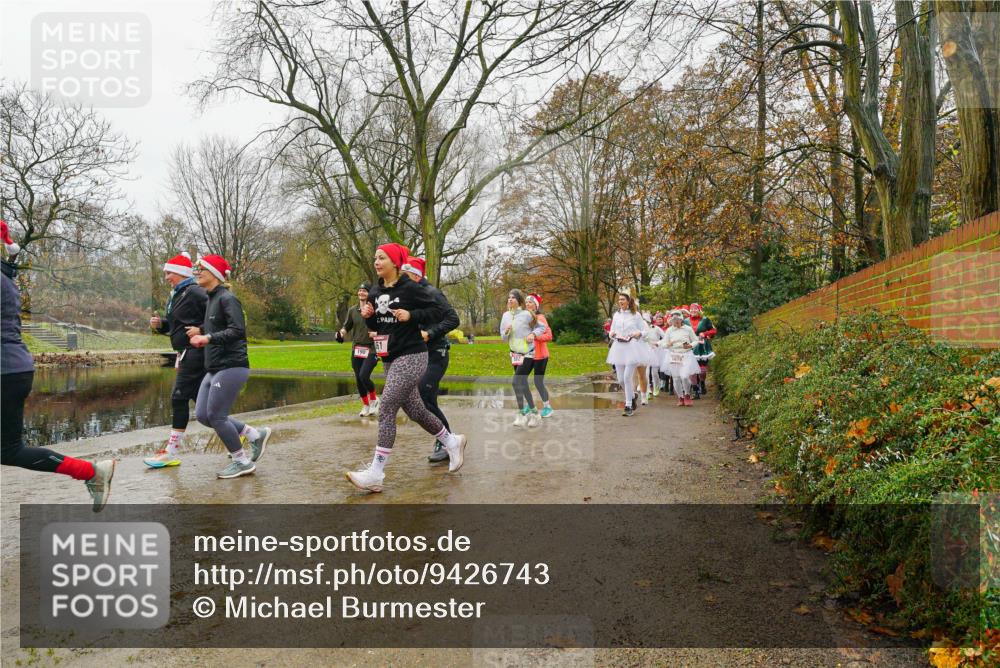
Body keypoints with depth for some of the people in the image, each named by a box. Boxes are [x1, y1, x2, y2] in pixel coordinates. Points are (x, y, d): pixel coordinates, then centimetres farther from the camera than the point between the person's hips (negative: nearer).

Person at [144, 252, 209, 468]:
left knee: (179, 397, -8)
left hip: (195, 352, -10)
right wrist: (159, 325, 4)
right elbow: (172, 325, 23)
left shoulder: (194, 292, -12)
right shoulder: (174, 296, 17)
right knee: (200, 398, 13)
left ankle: (171, 453, -1)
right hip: (184, 353, 10)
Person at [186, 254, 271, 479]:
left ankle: (242, 462, 11)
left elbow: (238, 330, -22)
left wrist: (208, 338, -25)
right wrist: (200, 330, 8)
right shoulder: (211, 299, 16)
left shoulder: (227, 298, -12)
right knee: (202, 415, 8)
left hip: (231, 366, -10)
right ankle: (256, 435, 18)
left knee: (215, 416, -5)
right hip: (214, 368, 10)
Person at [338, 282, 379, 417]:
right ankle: (366, 406, 27)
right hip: (356, 349, 5)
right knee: (358, 379, 9)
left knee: (364, 376, -17)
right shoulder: (353, 310, 8)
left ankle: (374, 400, 10)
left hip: (371, 349, -5)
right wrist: (341, 333, -5)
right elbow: (347, 326, 15)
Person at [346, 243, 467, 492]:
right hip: (390, 359, 8)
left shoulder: (411, 288, -10)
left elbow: (437, 311, -7)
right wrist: (368, 316, -2)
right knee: (415, 410, 16)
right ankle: (453, 442, 37)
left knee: (386, 410, -12)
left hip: (410, 357, -8)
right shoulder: (376, 291, 10)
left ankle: (375, 474, -7)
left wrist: (411, 315, -19)